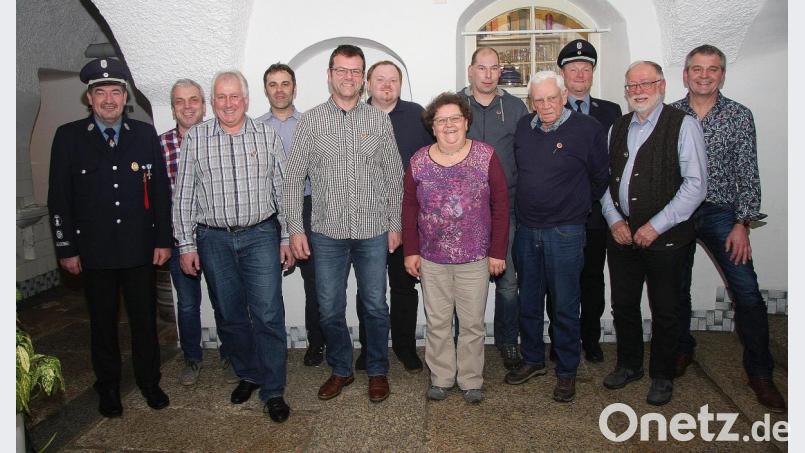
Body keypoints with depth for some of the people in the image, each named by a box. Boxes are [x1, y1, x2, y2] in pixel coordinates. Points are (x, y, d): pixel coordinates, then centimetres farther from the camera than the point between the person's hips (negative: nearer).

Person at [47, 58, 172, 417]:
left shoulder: (145, 134, 2)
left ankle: (149, 381, 29)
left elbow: (161, 191, 4)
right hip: (94, 251, 0)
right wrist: (66, 249, -3)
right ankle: (108, 388, 30)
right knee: (103, 323, 13)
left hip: (140, 249, 1)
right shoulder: (68, 136, -1)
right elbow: (58, 198, 0)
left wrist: (163, 240, 1)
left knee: (145, 320, 10)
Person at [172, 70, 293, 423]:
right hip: (213, 239, 1)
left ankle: (273, 391, 9)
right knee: (230, 315, 11)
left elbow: (282, 190, 6)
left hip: (261, 235, -1)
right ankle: (248, 374, 32)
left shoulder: (267, 136, 3)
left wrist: (286, 238, 3)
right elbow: (183, 195, 3)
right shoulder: (195, 137, 2)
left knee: (268, 314, -4)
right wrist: (186, 244, 0)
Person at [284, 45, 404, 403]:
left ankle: (377, 370, 28)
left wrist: (395, 225, 3)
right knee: (330, 309, 9)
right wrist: (295, 229, -3)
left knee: (375, 306, 9)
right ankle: (340, 370, 30)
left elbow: (394, 177, 7)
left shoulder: (379, 121, 4)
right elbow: (294, 179, 2)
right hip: (327, 232, 0)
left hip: (373, 232, 0)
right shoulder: (310, 121, 1)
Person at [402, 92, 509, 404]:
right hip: (431, 260, 2)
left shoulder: (486, 156, -6)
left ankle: (471, 380, 26)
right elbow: (409, 208, 5)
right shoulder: (419, 161, -1)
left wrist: (498, 252, -5)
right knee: (437, 322, 12)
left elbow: (501, 206, -3)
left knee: (473, 323, 9)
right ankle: (441, 377, 29)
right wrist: (411, 251, 2)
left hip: (475, 259, -1)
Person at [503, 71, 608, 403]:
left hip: (564, 232, -4)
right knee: (528, 303, 15)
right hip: (526, 230, 5)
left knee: (565, 306, 6)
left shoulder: (587, 129, -9)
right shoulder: (523, 128, 4)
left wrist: (577, 207, 11)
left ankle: (567, 371, 23)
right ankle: (532, 360, 33)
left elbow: (600, 178, 2)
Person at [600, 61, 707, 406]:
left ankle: (662, 377, 27)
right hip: (621, 235, 5)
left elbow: (695, 185, -11)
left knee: (665, 311, 8)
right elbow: (604, 179, 12)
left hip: (664, 237, -4)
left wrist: (655, 226, -15)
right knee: (623, 305, 14)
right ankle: (628, 365, 34)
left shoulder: (683, 125, -6)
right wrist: (614, 219, -2)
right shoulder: (617, 128, 11)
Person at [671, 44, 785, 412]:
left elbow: (748, 175, -1)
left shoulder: (740, 116, 1)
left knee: (747, 293, -7)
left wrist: (742, 224, -9)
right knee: (676, 289, 11)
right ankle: (682, 351, 33)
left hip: (721, 213, -1)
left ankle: (760, 373, 9)